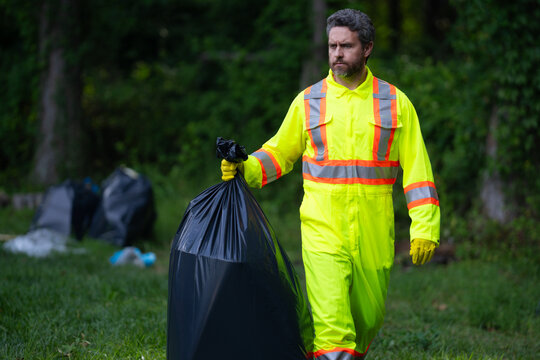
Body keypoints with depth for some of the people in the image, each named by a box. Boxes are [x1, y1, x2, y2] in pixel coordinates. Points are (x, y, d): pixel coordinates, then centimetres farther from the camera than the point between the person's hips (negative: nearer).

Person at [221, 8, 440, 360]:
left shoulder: (395, 103, 4)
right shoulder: (308, 101, 5)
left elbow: (417, 167, 3)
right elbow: (281, 152, 15)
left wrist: (425, 227, -4)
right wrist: (246, 169, -4)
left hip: (374, 238, 1)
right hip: (322, 235, -1)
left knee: (367, 320, 13)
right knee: (331, 325, -13)